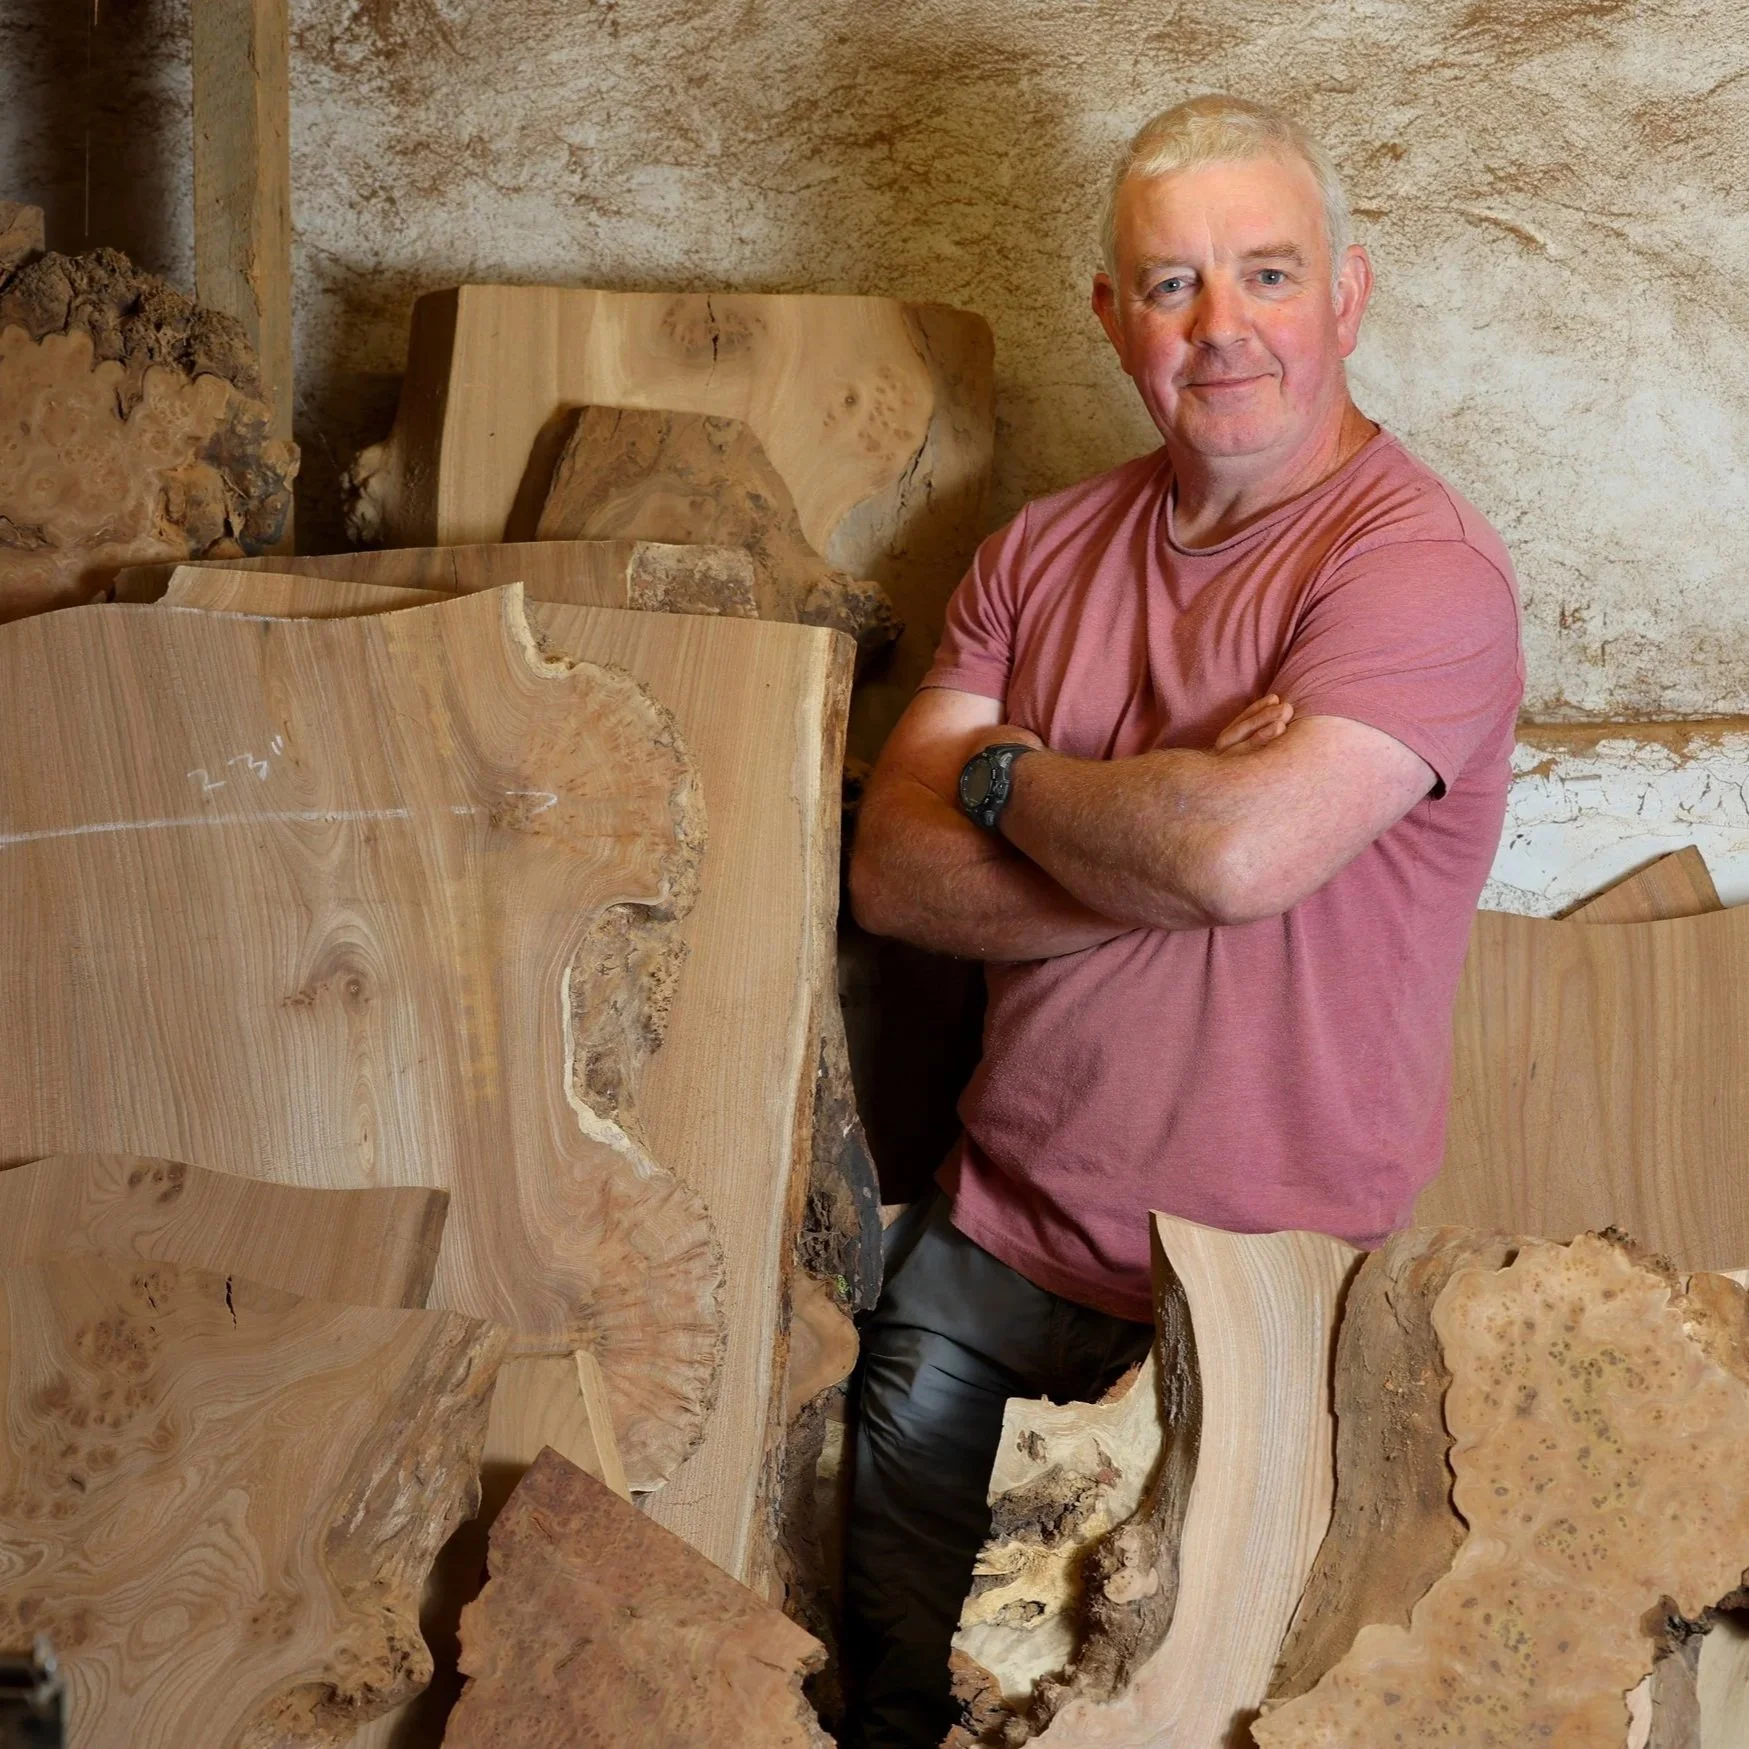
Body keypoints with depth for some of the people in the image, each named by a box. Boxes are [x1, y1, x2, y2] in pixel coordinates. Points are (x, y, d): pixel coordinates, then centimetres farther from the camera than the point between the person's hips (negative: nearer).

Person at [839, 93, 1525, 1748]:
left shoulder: (1422, 566, -14)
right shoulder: (1046, 551, 6)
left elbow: (1239, 851, -30)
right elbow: (892, 871, -3)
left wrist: (1007, 776, -10)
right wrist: (1161, 842, -18)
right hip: (988, 1241, 6)